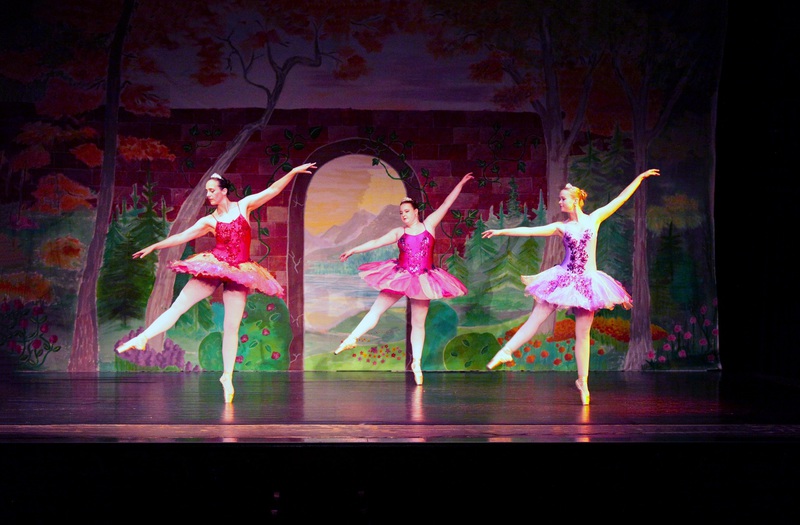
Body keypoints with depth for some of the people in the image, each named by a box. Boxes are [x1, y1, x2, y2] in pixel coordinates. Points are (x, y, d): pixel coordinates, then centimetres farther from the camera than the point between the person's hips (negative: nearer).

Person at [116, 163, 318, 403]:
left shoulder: (244, 205, 5)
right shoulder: (209, 221, 7)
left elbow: (272, 190, 4)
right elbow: (182, 236, 7)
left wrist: (293, 172, -3)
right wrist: (153, 246, 5)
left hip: (238, 272, -1)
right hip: (214, 267, 1)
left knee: (231, 326, -2)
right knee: (179, 304, -7)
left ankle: (227, 376, 5)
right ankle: (142, 338, -5)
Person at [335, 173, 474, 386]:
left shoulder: (429, 225, 2)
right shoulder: (399, 232, 3)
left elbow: (446, 204, 2)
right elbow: (376, 242, 1)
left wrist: (460, 184, 1)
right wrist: (353, 250, -4)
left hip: (422, 280, -1)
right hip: (398, 278, 1)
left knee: (418, 322, 4)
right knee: (376, 310, -2)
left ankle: (416, 363, 10)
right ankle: (352, 339, 1)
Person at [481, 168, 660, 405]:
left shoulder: (594, 218, 3)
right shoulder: (561, 226, 4)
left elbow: (621, 198, 4)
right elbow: (529, 231, 1)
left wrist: (640, 177, 4)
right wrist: (502, 231, -4)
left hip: (587, 280, -1)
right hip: (563, 277, 1)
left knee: (582, 333, 3)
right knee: (537, 317, -3)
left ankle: (583, 381, 10)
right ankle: (506, 352, 1)